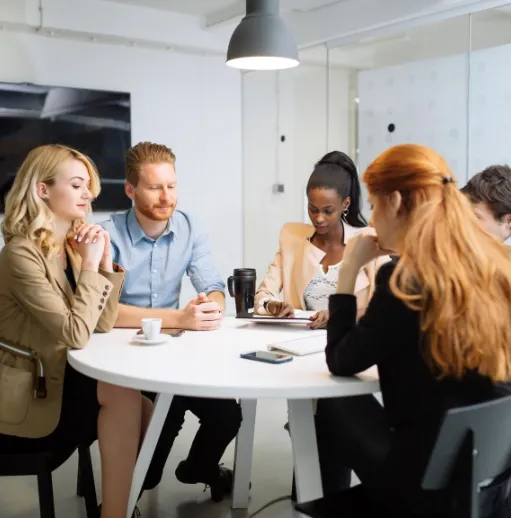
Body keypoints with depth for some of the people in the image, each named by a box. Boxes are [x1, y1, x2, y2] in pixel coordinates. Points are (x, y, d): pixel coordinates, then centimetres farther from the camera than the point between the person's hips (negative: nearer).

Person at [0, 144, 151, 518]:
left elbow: (103, 325, 3)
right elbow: (77, 335, -25)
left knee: (144, 403, -9)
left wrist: (105, 264, -8)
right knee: (123, 395, -19)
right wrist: (90, 265, -18)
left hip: (56, 380, 7)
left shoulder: (70, 246, 7)